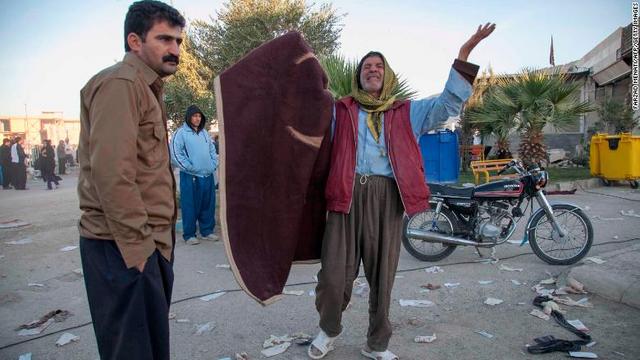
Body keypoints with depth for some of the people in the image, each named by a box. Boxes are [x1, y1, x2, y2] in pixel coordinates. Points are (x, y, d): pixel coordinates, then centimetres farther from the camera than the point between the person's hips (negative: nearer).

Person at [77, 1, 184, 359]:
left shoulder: (147, 88, 18)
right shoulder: (119, 84, -15)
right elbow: (112, 173, -24)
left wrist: (154, 238, 17)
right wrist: (137, 245, -21)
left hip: (147, 241, 10)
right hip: (125, 247, -10)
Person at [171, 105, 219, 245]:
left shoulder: (204, 132, 16)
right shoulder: (181, 133, -4)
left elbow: (212, 150, 22)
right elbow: (175, 154, -11)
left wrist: (214, 164, 8)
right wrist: (190, 168, -12)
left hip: (208, 176, 6)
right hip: (190, 177, -6)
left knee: (208, 206, 11)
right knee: (190, 207, -1)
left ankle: (207, 231, 23)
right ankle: (189, 235, 9)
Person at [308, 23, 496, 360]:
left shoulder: (407, 113, 18)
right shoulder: (339, 110, 16)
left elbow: (448, 103, 12)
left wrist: (464, 53, 7)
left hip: (387, 198, 1)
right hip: (347, 195, -1)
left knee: (382, 275, 9)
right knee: (333, 274, -3)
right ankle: (329, 330, 27)